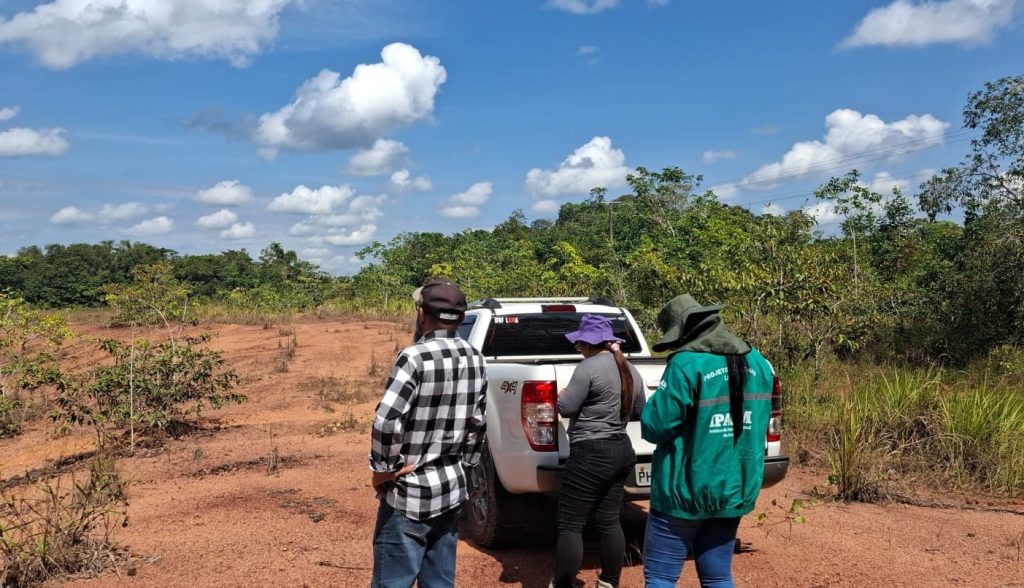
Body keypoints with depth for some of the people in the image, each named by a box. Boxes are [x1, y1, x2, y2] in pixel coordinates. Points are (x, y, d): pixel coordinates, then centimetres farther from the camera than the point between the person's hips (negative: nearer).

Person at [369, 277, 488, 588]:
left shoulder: (415, 357, -18)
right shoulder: (475, 360, 5)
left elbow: (386, 422, -24)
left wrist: (383, 468, -10)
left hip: (409, 494, -7)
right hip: (452, 489, 7)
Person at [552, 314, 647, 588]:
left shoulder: (589, 367, -14)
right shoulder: (631, 371, 11)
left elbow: (566, 408, -15)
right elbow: (639, 411, 21)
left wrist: (562, 395, 5)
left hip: (590, 455, -9)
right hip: (621, 451, 9)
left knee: (570, 525, -3)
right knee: (609, 521, 15)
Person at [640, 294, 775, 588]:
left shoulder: (686, 365, -17)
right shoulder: (758, 363, 6)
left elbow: (654, 426, -16)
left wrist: (662, 399, 3)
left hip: (685, 491, -6)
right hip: (734, 491, 7)